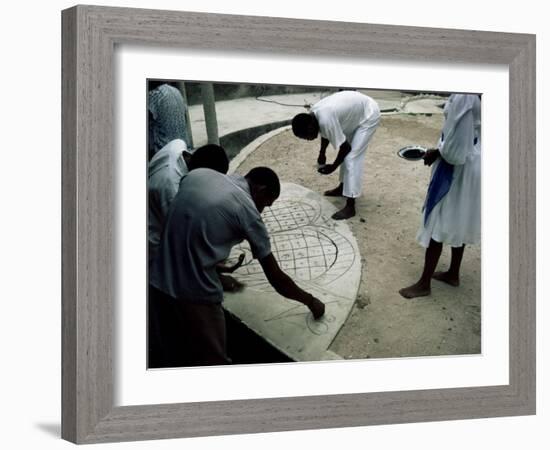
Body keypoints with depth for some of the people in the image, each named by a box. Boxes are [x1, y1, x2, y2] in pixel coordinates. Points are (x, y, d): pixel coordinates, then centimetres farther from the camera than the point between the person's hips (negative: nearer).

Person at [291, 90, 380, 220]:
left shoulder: (326, 120, -34)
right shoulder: (313, 113, -8)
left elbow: (345, 147, -24)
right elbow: (326, 133, 14)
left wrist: (333, 167, -11)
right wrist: (322, 153, 14)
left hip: (369, 115, -9)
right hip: (356, 110, 9)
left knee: (352, 158, -13)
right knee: (346, 154, 19)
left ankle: (350, 207, -13)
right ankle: (343, 187, 39)